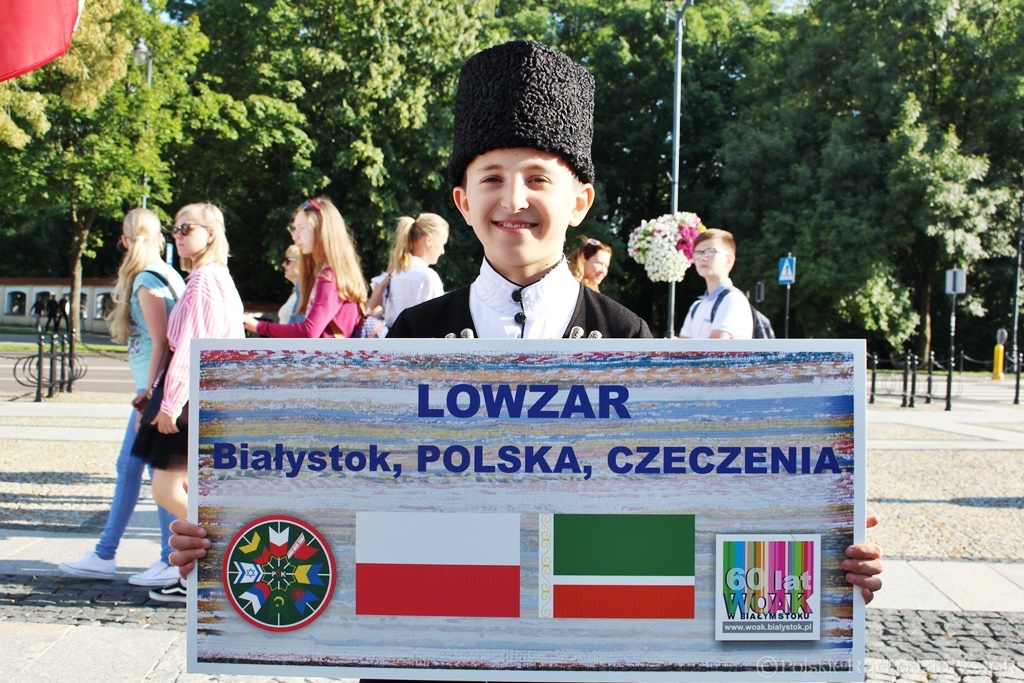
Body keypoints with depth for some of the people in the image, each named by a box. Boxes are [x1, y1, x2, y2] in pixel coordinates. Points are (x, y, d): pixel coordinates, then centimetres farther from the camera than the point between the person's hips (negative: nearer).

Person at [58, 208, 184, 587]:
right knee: (128, 467, 14)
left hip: (157, 388, -10)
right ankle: (104, 556, 23)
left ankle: (172, 563, 7)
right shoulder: (165, 276, 13)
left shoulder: (147, 283, -14)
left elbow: (161, 344, -19)